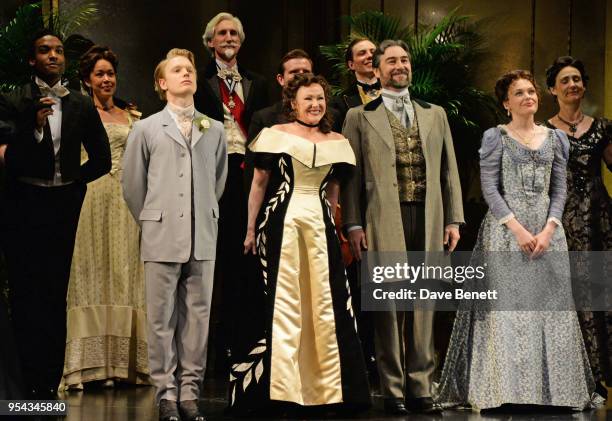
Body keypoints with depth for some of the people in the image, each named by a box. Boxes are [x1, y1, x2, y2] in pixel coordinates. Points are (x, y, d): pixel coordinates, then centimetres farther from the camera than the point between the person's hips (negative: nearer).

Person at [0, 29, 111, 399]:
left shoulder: (82, 106, 7)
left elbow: (102, 160, 15)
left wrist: (74, 182, 8)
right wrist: (35, 127, -24)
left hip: (64, 205, 3)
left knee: (56, 294, 6)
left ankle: (51, 383, 11)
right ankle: (31, 384, 1)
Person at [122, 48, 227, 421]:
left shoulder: (215, 130, 11)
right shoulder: (146, 129, 5)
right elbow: (132, 185, 10)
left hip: (203, 238, 2)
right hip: (162, 237, -2)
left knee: (198, 317, 3)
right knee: (162, 319, -1)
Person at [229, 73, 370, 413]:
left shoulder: (336, 143, 11)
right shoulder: (275, 135, 0)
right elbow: (259, 183, 2)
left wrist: (330, 226, 15)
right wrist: (251, 229, 1)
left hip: (320, 224, 4)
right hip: (281, 222, -4)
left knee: (326, 301, 4)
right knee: (281, 301, -4)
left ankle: (327, 386, 11)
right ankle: (280, 386, -1)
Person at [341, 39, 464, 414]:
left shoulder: (435, 115, 18)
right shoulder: (360, 116, 8)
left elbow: (449, 170, 15)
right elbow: (352, 175, 4)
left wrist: (453, 220, 7)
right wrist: (353, 224, -5)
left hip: (428, 223, 3)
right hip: (384, 224, -3)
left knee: (423, 308, 5)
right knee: (390, 307, -3)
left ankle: (420, 389, 10)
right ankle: (393, 392, 3)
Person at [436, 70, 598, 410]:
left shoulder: (556, 139, 12)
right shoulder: (495, 138, 2)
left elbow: (560, 190, 8)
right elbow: (490, 189, -5)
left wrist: (548, 230, -8)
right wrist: (518, 229, -14)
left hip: (547, 232, 3)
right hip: (506, 232, -3)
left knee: (551, 306, 0)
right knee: (507, 306, -6)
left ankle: (554, 388, 6)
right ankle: (505, 388, -3)